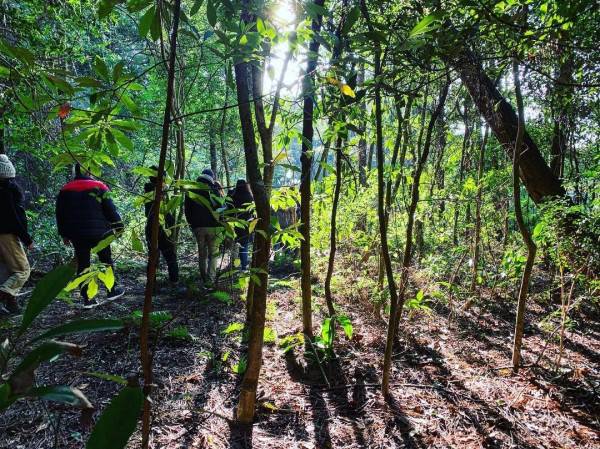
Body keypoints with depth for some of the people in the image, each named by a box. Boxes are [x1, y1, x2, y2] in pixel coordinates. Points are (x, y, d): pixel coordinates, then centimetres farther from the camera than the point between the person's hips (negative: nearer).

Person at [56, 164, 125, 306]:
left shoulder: (65, 189, 7)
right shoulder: (99, 187, -6)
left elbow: (60, 214, 12)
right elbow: (110, 209, -7)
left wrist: (64, 234, 20)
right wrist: (118, 225, 4)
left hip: (76, 235, 3)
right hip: (98, 233, -3)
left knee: (82, 264, 7)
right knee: (106, 260, 12)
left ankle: (87, 298, 8)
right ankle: (112, 290, 19)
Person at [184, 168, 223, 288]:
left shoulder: (191, 191, 4)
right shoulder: (214, 190, -6)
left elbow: (187, 210, 8)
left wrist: (191, 223, 18)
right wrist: (221, 223, 12)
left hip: (198, 227, 3)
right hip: (213, 227, -3)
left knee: (202, 254, 15)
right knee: (213, 254, 4)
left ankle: (203, 279, 20)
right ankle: (210, 279, -5)